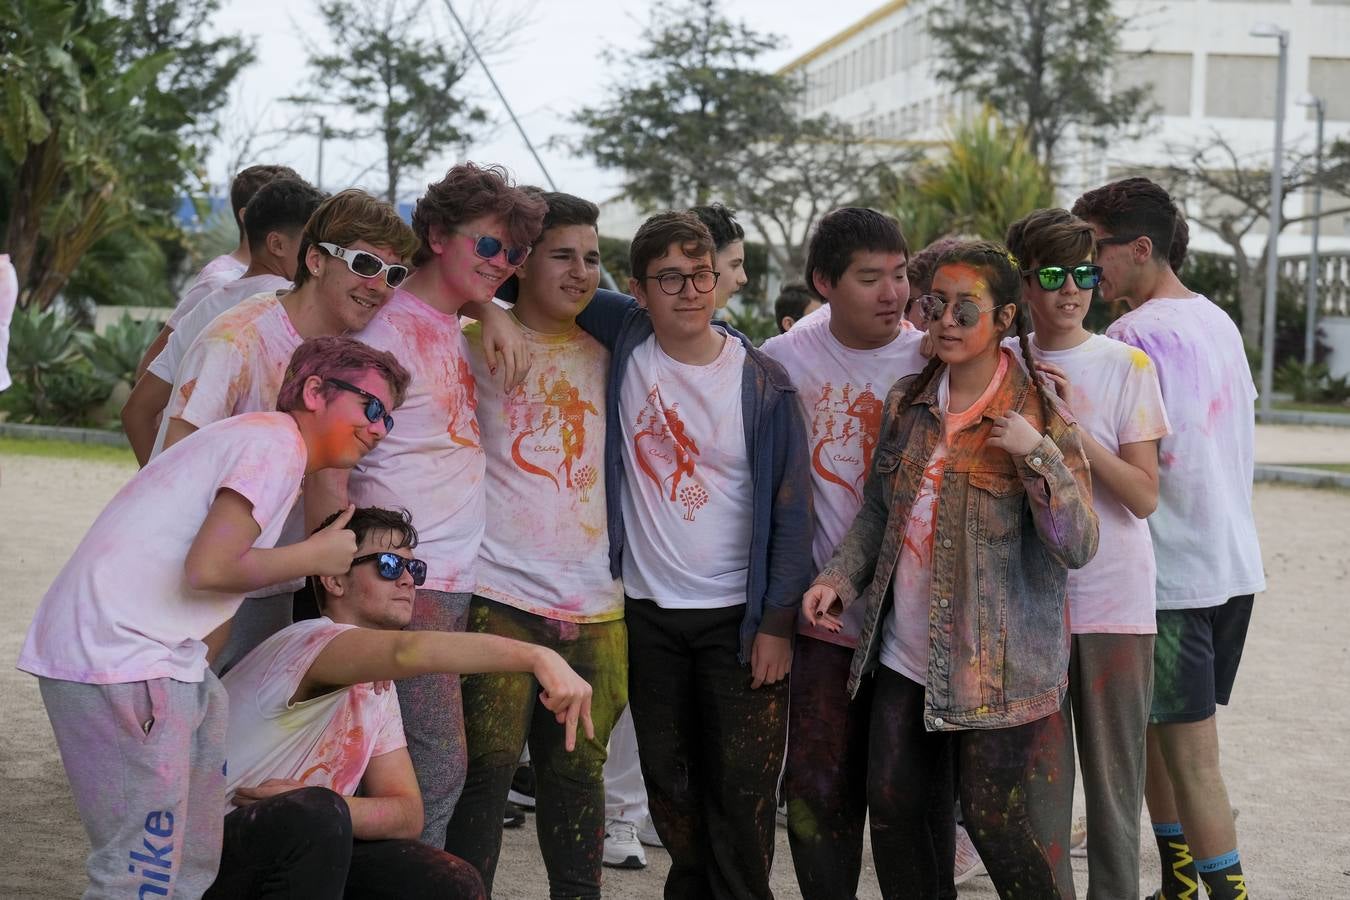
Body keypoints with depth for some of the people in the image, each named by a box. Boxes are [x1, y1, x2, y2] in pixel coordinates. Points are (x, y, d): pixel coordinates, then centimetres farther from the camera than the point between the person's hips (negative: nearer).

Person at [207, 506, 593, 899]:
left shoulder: (378, 690, 9)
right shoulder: (309, 641, -20)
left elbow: (408, 815, 1)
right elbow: (406, 650, -41)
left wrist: (315, 804, -20)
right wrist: (537, 657, -52)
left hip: (295, 856, 7)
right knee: (317, 817, -36)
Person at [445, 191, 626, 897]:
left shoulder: (604, 353, 15)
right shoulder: (477, 344, 2)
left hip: (594, 602, 4)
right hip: (500, 597, -4)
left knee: (579, 768, 9)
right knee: (486, 769, -6)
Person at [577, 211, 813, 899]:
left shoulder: (763, 383, -7)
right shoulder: (626, 339, -2)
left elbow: (790, 508, -5)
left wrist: (778, 621, -8)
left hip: (739, 615, -3)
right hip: (647, 609, 3)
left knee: (742, 789, -1)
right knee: (668, 781, 13)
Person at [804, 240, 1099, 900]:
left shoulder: (1040, 417, -8)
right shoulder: (905, 404, 7)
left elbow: (1078, 549, -13)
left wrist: (1037, 456, -25)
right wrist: (840, 575, 1)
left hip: (996, 664, -5)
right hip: (905, 651, 5)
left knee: (992, 820, -5)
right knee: (892, 810, 9)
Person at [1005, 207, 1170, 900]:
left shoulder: (1127, 365, -3)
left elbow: (1144, 497, -9)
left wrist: (1071, 426, -17)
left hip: (1114, 603, -1)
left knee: (1114, 783, 5)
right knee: (1037, 788, 6)